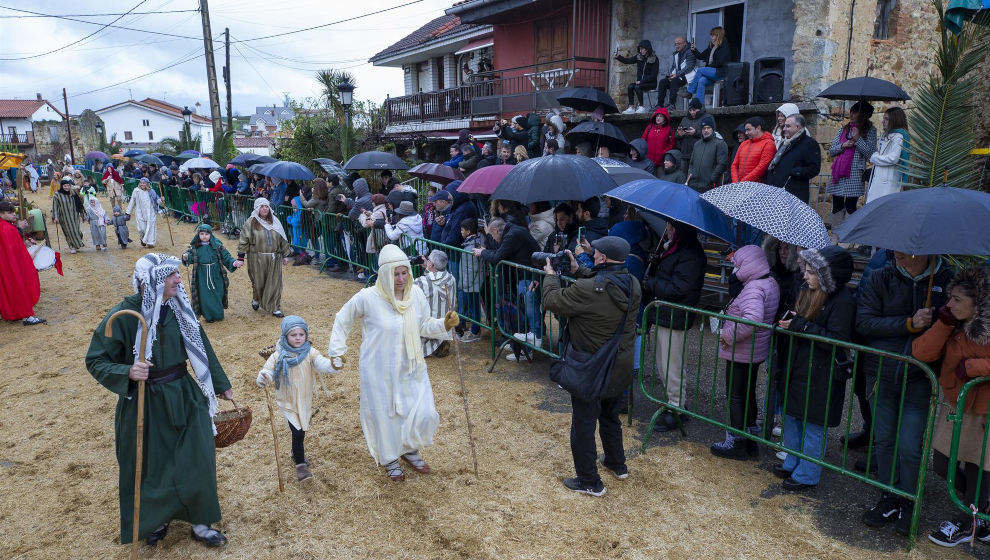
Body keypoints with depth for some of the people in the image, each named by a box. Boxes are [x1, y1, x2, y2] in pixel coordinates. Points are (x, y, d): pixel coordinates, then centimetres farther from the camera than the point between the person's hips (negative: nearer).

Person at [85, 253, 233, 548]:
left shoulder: (180, 309, -5)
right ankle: (157, 520, 41)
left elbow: (202, 349, 7)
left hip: (183, 398, 3)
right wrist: (127, 372, -30)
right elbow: (95, 361, -10)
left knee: (196, 461, 8)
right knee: (149, 467, 14)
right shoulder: (123, 316, -17)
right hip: (143, 403, -3)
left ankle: (199, 524, 28)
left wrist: (221, 385, 15)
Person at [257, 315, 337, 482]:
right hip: (287, 402, -3)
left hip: (305, 401, 3)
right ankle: (300, 464, 4)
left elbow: (322, 364, -21)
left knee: (301, 431, 19)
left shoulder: (310, 353, -9)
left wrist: (333, 364, -44)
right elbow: (268, 370, -15)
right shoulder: (279, 355, -12)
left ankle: (296, 454, 45)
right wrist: (263, 378, -39)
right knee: (297, 432, -11)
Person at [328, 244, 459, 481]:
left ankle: (410, 450, 36)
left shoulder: (415, 293, -6)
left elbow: (424, 326, 8)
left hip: (412, 368, 4)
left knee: (425, 413, 4)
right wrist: (337, 351, 0)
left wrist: (445, 324, -10)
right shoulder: (367, 298, -17)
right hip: (380, 371, -3)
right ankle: (390, 460, 39)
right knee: (385, 416, 10)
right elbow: (342, 320, 1)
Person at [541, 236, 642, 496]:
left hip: (591, 372, -7)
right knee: (610, 416, 28)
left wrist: (551, 275, 2)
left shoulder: (587, 290, -29)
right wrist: (578, 270, 13)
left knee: (583, 424, 10)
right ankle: (617, 464, 46)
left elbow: (552, 301, -16)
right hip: (621, 369, 7)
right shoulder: (633, 284, -7)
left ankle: (590, 482, 22)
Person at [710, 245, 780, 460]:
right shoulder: (770, 283, 8)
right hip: (756, 352, 10)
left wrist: (727, 336, -28)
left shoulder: (754, 289, -25)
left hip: (740, 353, -10)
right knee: (748, 394, 21)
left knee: (734, 396, 4)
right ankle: (750, 439, 34)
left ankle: (735, 444, 16)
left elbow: (752, 319, -40)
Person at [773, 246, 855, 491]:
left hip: (821, 376, -8)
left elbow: (836, 341, -24)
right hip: (798, 367, 8)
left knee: (813, 425, 5)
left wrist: (801, 326, -23)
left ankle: (806, 475, 21)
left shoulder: (843, 301, -19)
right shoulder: (807, 291, 6)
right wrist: (787, 324, 3)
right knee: (791, 416, 19)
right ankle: (792, 463, 38)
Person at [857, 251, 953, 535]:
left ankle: (906, 505, 22)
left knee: (909, 447, 0)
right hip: (881, 373, 2)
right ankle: (889, 500, 29)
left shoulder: (946, 280, -3)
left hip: (918, 380, -2)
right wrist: (909, 324, -19)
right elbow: (864, 322, -9)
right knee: (884, 440, 12)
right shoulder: (880, 279, -2)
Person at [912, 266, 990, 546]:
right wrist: (944, 323, -18)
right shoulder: (955, 325, -5)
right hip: (954, 405, 5)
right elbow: (921, 353, -12)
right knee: (944, 466, 12)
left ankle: (965, 524, 36)